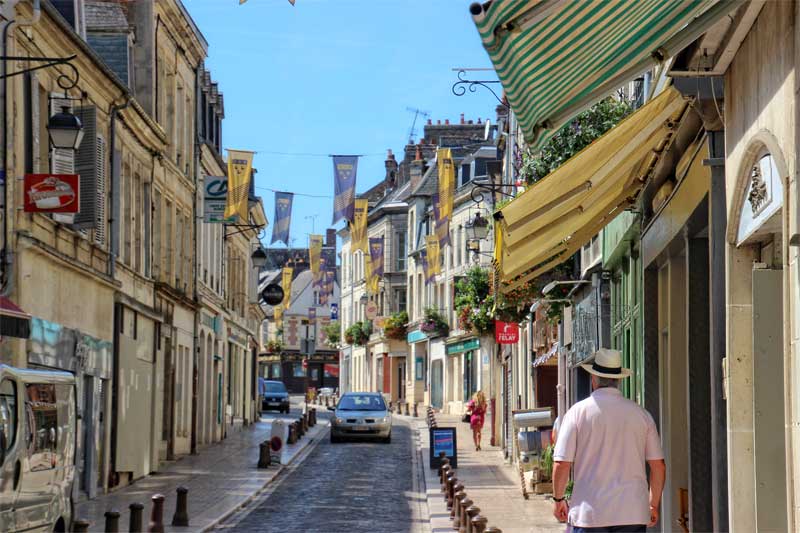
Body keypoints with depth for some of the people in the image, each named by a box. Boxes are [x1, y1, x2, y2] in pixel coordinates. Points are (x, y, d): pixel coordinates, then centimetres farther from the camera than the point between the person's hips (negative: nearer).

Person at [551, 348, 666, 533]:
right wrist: (653, 504, 19)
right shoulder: (641, 414, 5)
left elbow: (561, 464, -5)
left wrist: (558, 499, 11)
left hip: (590, 514, -2)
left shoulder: (578, 412, -2)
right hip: (633, 514, 2)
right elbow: (658, 466, 7)